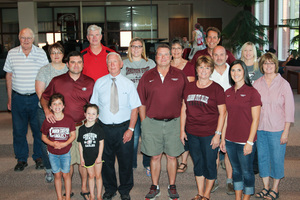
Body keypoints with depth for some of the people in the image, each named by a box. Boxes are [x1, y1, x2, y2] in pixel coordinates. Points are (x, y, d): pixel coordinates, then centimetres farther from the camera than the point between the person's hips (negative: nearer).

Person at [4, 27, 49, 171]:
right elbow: (9, 76, 9)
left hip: (36, 97, -1)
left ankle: (39, 157, 23)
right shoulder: (12, 53, 4)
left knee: (39, 129, 6)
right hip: (18, 98, 1)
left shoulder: (41, 53, 0)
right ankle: (21, 159, 23)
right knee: (19, 130, 8)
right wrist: (9, 99, 7)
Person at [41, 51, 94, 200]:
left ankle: (84, 188, 22)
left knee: (83, 159, 5)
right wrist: (47, 110, -8)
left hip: (83, 126, 0)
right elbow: (44, 97, 12)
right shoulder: (57, 81, 2)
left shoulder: (90, 83, 4)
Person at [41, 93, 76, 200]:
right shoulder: (47, 121, -11)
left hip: (65, 152, -1)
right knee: (57, 175, 12)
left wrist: (64, 144, -19)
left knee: (66, 174, 9)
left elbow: (73, 135, -5)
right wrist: (52, 144, -18)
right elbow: (44, 137, -1)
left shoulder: (69, 120, -12)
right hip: (53, 153, 1)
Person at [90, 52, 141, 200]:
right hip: (104, 127, 1)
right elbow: (94, 106, 5)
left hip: (123, 128, -1)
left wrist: (130, 129, -9)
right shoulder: (99, 83, 4)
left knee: (125, 160, 7)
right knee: (106, 160, 11)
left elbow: (134, 108, -1)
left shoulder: (128, 84, 1)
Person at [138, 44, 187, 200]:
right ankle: (155, 187, 22)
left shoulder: (179, 75, 4)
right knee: (155, 156, 8)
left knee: (172, 156, 8)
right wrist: (144, 123, 2)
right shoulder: (147, 77, 4)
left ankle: (172, 186, 23)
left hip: (173, 123, 0)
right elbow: (141, 103, 6)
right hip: (152, 123, 0)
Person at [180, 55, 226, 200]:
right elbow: (184, 109, 11)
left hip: (209, 134, -4)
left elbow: (222, 112, -6)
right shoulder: (189, 87, 6)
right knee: (198, 164, 15)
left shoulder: (217, 89, -6)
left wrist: (218, 134, -11)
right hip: (192, 133, 4)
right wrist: (182, 130, 7)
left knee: (209, 165, 6)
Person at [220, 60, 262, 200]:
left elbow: (255, 119, -9)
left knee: (247, 171, 6)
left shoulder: (252, 92, -8)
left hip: (245, 141, -5)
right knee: (236, 170, 16)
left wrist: (250, 142, -13)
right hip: (230, 140, 5)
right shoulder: (228, 93, 8)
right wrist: (222, 138, 9)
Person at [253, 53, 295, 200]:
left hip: (277, 129, -3)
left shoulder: (283, 84, -5)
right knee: (262, 157, 11)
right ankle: (266, 187, 27)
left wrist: (286, 131, -9)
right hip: (259, 128, 3)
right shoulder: (257, 84, 4)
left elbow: (289, 110, -5)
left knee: (277, 159, 4)